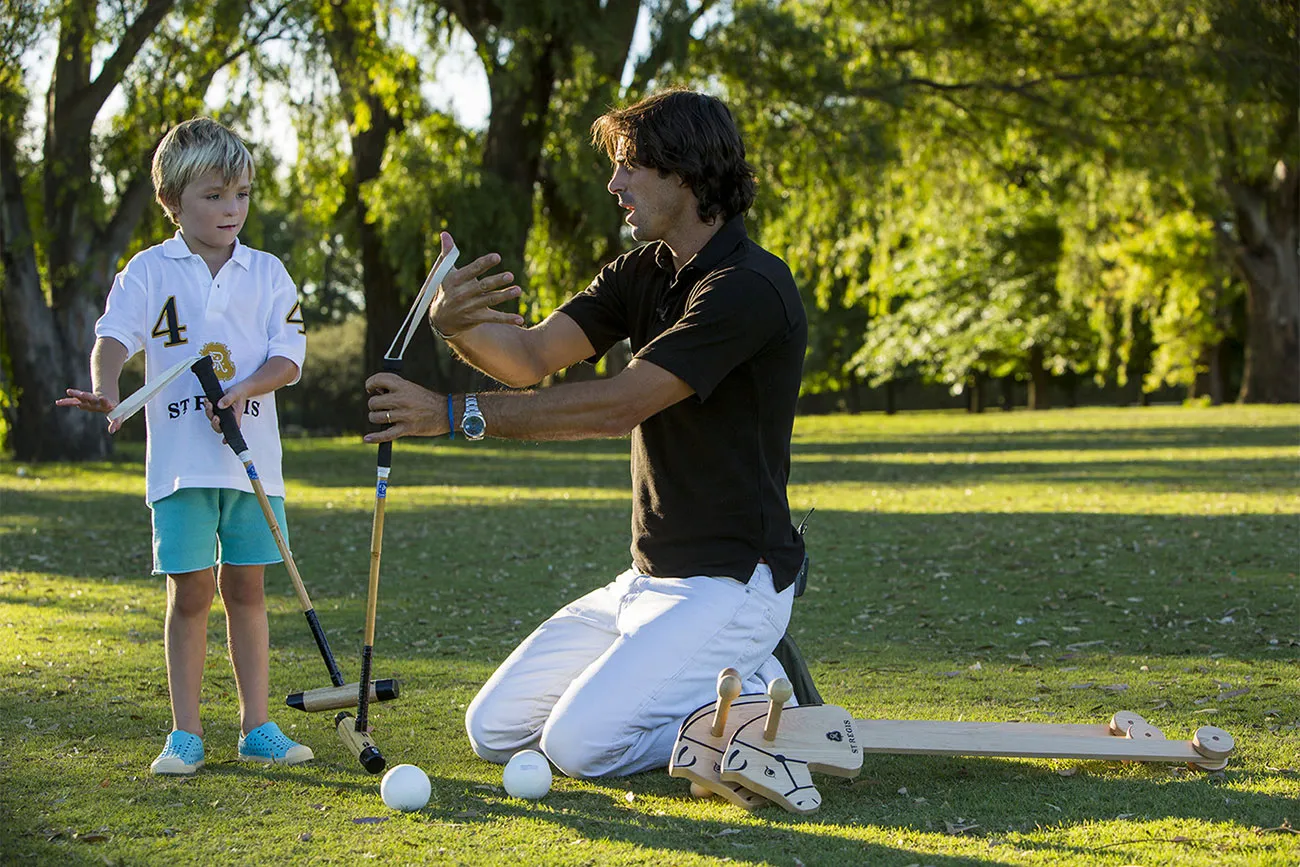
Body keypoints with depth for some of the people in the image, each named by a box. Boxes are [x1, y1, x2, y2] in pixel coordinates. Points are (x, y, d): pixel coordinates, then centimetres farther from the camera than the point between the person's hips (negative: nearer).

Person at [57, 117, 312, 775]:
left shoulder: (267, 273, 8)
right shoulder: (150, 271, 2)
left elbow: (288, 357, 3)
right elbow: (114, 336, -12)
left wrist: (244, 388, -16)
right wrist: (105, 389, -32)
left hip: (251, 454, 2)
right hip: (180, 457, -2)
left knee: (245, 586, 7)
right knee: (189, 591, -1)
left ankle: (257, 727, 14)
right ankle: (185, 734, 7)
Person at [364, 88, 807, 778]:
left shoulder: (750, 288, -19)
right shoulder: (643, 275, 10)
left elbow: (618, 405, -26)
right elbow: (532, 354, -3)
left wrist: (454, 413, -27)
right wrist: (455, 322, -26)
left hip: (731, 585, -9)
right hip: (646, 581, 9)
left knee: (580, 744, -22)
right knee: (494, 730, 6)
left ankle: (760, 699, -1)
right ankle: (716, 681, 15)